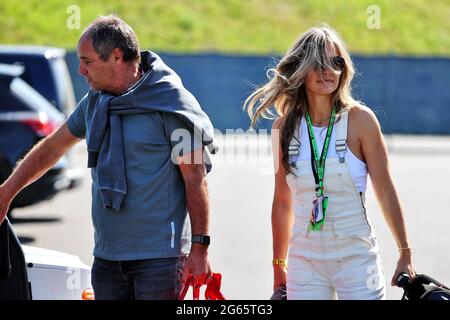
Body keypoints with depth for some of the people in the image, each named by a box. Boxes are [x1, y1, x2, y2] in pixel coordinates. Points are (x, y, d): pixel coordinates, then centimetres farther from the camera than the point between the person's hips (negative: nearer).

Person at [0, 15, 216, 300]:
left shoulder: (171, 102, -9)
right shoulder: (95, 102, 12)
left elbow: (195, 179, -10)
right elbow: (53, 148, 26)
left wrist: (199, 248, -13)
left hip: (159, 256, -6)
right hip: (107, 256, 7)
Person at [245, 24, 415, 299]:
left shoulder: (360, 120, -5)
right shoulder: (285, 128, 3)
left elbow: (385, 192, -3)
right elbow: (282, 200, 11)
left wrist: (406, 256, -3)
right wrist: (278, 266, 13)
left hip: (356, 258, -2)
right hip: (305, 262, 2)